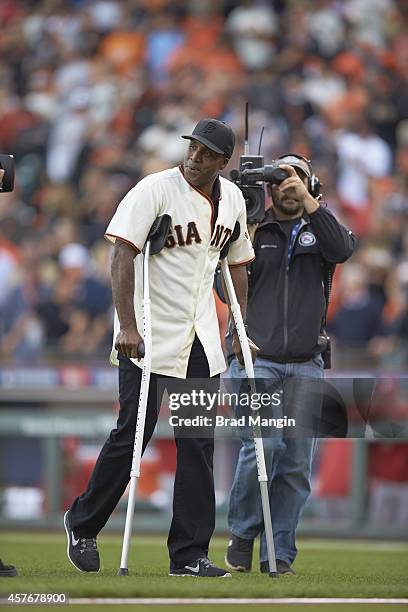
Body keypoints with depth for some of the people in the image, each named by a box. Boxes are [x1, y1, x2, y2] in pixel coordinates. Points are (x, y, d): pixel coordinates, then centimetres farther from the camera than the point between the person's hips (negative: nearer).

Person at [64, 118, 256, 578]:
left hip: (200, 340, 6)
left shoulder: (232, 199, 7)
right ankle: (82, 523, 18)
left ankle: (189, 554, 4)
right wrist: (127, 325, -25)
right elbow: (122, 253, -17)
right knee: (133, 433, -4)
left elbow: (236, 263, 19)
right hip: (149, 333, -6)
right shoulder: (156, 189, -12)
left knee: (198, 444, 1)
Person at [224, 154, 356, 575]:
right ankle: (241, 536, 2)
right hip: (256, 358, -2)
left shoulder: (318, 229, 12)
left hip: (305, 366, 2)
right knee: (264, 445, -17)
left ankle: (278, 555, 7)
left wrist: (308, 202, -19)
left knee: (297, 460, 0)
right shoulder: (252, 230, 8)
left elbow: (342, 249, -12)